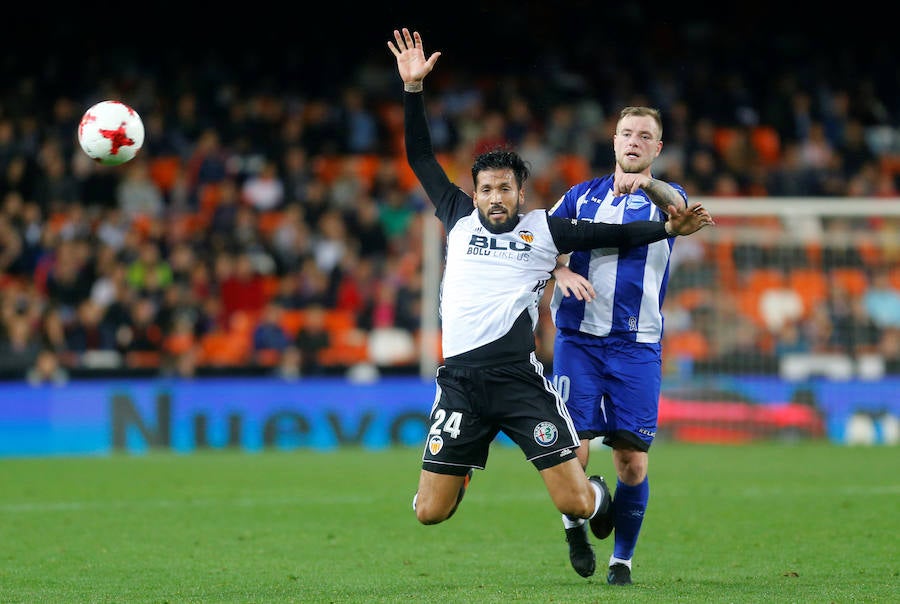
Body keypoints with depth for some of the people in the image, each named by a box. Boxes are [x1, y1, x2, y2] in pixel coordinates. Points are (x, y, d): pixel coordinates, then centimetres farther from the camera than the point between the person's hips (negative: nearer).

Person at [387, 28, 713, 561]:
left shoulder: (543, 229, 11)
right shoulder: (461, 220, 15)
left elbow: (612, 234, 10)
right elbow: (422, 159, 20)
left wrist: (669, 229, -3)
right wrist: (413, 89, 14)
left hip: (519, 377, -2)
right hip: (460, 380, 2)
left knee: (575, 504, -8)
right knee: (429, 513, -2)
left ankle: (596, 494, 30)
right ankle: (462, 470, 34)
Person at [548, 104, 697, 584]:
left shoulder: (661, 198, 7)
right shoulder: (583, 195, 14)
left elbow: (677, 206, -18)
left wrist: (644, 184, -38)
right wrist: (560, 271, -7)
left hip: (637, 345, -1)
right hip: (577, 339, 1)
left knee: (632, 459, -4)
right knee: (573, 449, -10)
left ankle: (623, 557, 13)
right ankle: (574, 523, 18)